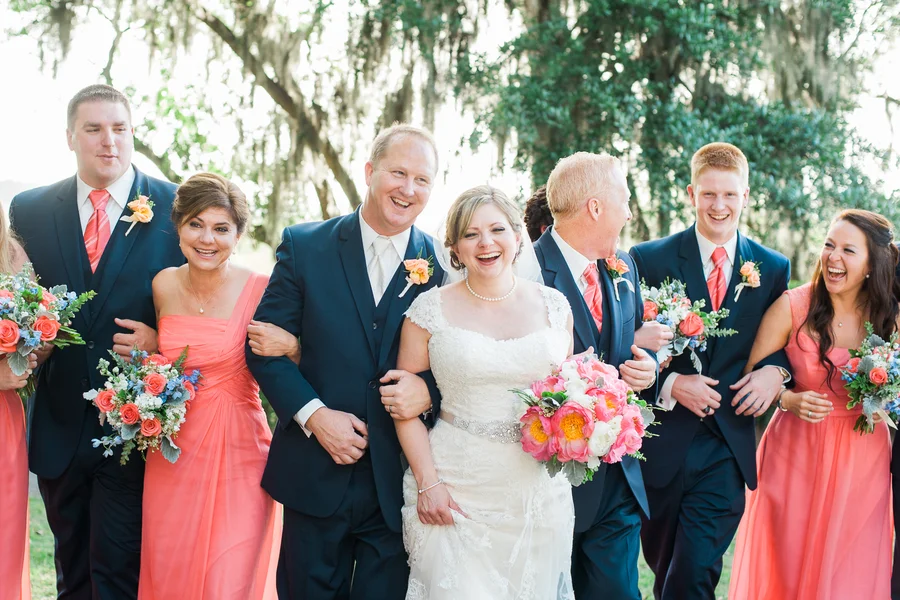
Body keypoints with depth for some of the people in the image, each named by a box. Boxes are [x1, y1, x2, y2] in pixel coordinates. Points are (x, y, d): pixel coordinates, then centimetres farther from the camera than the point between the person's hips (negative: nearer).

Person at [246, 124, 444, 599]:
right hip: (316, 475, 0)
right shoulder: (305, 246, -1)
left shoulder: (444, 265, -1)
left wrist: (429, 389, -18)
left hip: (399, 484, 0)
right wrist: (314, 415, -13)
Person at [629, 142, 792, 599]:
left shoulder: (773, 268, 5)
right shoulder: (650, 259, -2)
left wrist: (774, 372, -7)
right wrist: (669, 384, -16)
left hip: (727, 446, 0)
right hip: (662, 444, 0)